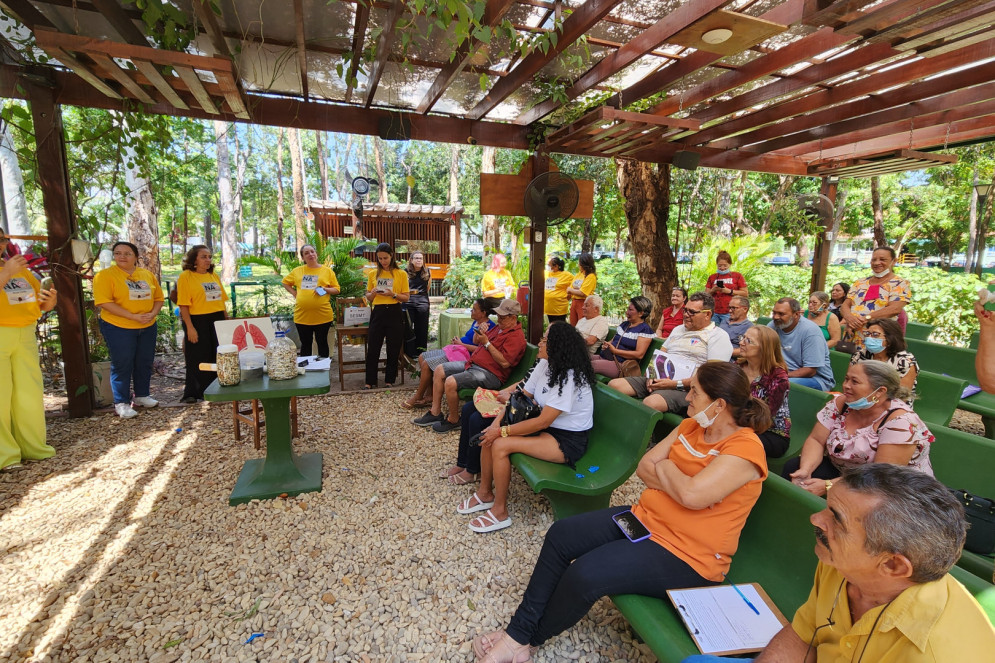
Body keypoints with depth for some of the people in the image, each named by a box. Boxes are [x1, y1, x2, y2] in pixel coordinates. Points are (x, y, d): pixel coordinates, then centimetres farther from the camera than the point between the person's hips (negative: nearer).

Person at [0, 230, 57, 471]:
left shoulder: (21, 269, 15)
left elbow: (41, 304, 17)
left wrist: (50, 301, -4)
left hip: (26, 335, 5)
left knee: (30, 394, 7)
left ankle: (33, 447, 16)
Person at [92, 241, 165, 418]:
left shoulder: (148, 275, 7)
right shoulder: (105, 275, -8)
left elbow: (159, 298, 10)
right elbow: (104, 302, -17)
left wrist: (153, 313, -10)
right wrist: (133, 316, -22)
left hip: (148, 327, 5)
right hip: (118, 328, -5)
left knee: (145, 363, 13)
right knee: (122, 365, 1)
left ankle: (142, 396, 29)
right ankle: (121, 403, 12)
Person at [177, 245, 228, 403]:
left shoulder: (213, 275, 12)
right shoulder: (186, 276, -5)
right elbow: (183, 305, -10)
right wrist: (189, 327, -16)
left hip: (218, 320, 5)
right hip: (198, 322, -5)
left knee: (218, 357, 11)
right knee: (198, 359, 2)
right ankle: (192, 393, 15)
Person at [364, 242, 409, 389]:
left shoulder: (401, 274, 0)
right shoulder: (373, 274, 9)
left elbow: (406, 298, 0)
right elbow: (368, 297, 14)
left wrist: (393, 294, -17)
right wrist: (373, 293, -8)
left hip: (394, 313, -2)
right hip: (378, 312, 2)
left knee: (393, 349, 4)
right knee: (373, 348, 3)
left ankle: (389, 380, 18)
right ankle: (370, 381, 13)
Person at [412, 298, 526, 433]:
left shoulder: (516, 336, -15)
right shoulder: (499, 327, 16)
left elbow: (504, 362, -25)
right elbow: (476, 342, 23)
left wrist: (487, 343, -20)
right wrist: (478, 332, -1)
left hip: (490, 373, -11)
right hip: (473, 363, 11)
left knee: (450, 382, -26)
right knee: (439, 370, 8)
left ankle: (453, 420, -2)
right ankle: (435, 413, 11)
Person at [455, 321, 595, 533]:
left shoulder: (569, 378, -27)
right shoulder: (544, 364, -2)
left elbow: (542, 422, -26)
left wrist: (502, 431, -21)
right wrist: (498, 422, -12)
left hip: (569, 440, -8)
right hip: (547, 426, 8)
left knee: (500, 445, -21)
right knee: (489, 435, -5)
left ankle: (500, 512, -3)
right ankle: (485, 493, 14)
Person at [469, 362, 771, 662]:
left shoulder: (745, 448, -19)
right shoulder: (692, 426, 6)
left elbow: (692, 495, -32)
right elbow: (644, 467, 4)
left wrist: (665, 469, -12)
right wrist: (677, 480, -14)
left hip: (686, 556, -8)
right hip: (643, 518, 9)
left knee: (585, 573, -24)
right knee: (560, 535, -4)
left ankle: (527, 638, 5)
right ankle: (518, 631, 5)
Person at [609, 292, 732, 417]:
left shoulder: (718, 336, 0)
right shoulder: (678, 330, 24)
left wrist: (676, 384, -18)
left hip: (684, 388, -7)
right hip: (657, 380, 8)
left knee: (651, 402, -39)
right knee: (614, 385, -12)